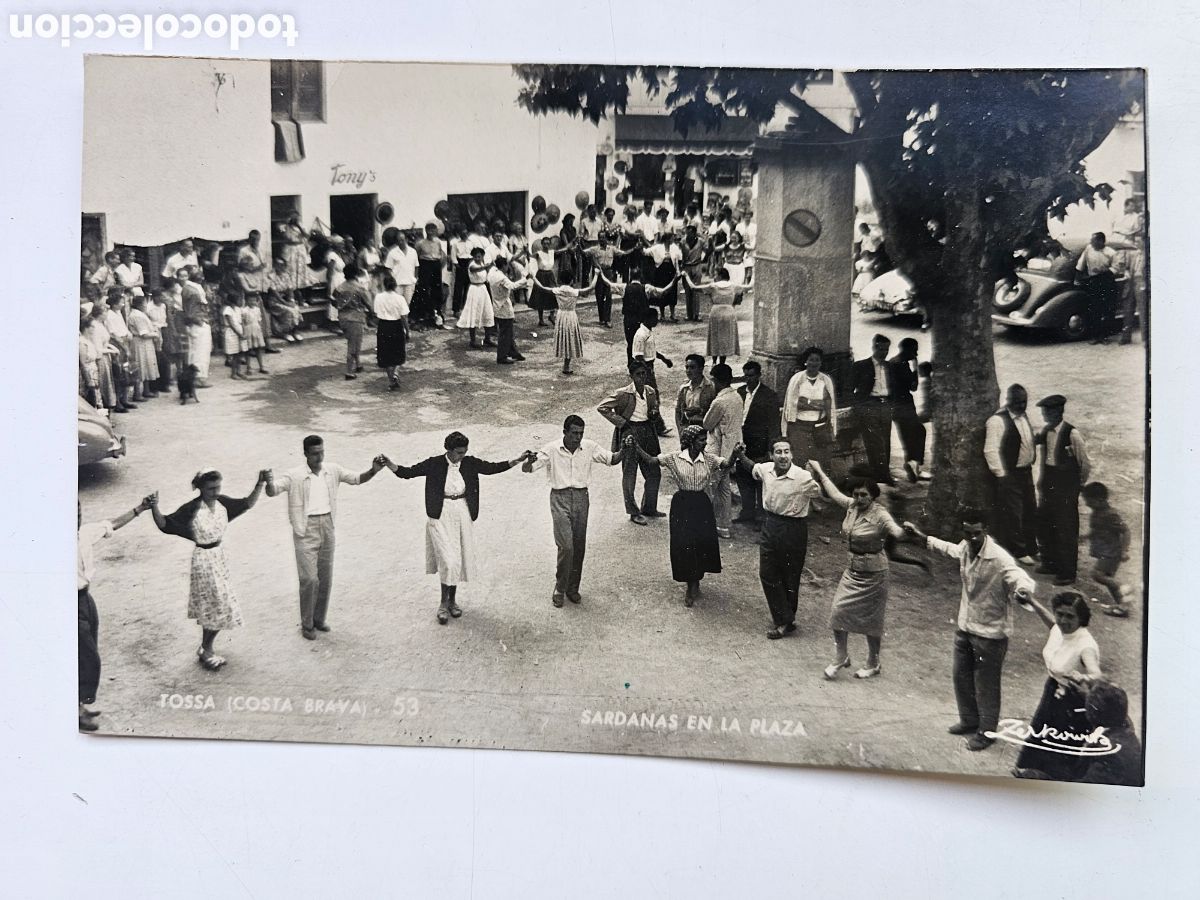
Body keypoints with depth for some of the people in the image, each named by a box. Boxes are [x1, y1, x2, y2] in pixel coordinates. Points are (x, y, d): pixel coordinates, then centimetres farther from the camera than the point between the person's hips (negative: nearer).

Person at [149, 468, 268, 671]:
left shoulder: (222, 502, -5)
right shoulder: (191, 509, -20)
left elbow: (248, 503, 2)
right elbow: (164, 524, -18)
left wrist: (260, 484, -11)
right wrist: (154, 508, -36)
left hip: (219, 555, 6)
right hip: (203, 559, -6)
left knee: (213, 608, 17)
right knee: (219, 608, 1)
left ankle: (206, 649, 33)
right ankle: (205, 651, 20)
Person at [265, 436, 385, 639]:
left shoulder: (332, 470, 1)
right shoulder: (295, 476, -12)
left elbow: (357, 479, 7)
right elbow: (272, 492, -20)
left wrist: (373, 470, -12)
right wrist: (269, 482, -43)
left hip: (327, 527, 5)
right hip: (306, 530, -5)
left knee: (326, 578, 12)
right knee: (309, 579, -5)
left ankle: (319, 619, 29)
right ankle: (307, 624, 11)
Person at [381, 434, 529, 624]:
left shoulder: (470, 463, -1)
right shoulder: (434, 464, -9)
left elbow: (493, 468, 3)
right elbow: (408, 472, -10)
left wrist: (517, 460, -6)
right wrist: (388, 464, -26)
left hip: (463, 515, 4)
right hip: (441, 516, -4)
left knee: (459, 559, 10)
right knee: (448, 559, -10)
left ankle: (453, 599, 27)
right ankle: (443, 603, 6)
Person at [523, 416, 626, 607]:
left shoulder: (589, 447, 0)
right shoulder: (552, 449, -8)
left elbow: (613, 459, 9)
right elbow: (526, 469, -9)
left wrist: (624, 449, -13)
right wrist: (530, 460, -33)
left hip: (581, 497, 3)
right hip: (560, 498, -3)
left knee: (579, 546, 6)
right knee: (566, 545, -11)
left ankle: (573, 588, 22)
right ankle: (560, 588, 7)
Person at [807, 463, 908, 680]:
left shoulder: (880, 516, -22)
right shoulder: (852, 506, -2)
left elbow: (896, 531, -41)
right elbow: (834, 492, 17)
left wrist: (906, 531, -65)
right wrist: (819, 472, 28)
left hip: (873, 574, -6)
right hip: (852, 570, 6)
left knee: (870, 621, 7)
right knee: (838, 613, 3)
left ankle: (873, 664, 29)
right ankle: (840, 658, 23)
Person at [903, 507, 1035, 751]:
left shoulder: (999, 558, -27)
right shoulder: (965, 548, -4)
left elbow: (1020, 577, -42)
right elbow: (950, 549, 19)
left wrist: (1023, 591, -65)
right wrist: (922, 537, 25)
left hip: (990, 633, -7)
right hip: (965, 627, 7)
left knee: (986, 685, 8)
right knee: (961, 676, 21)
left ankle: (987, 732, 27)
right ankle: (969, 720, 41)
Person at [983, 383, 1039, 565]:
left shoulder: (1023, 416, 9)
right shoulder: (997, 420, -19)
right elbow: (990, 450, -22)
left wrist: (1030, 467, 15)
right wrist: (1002, 475, -20)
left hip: (1025, 472, 9)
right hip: (1009, 475, -9)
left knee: (1030, 512, 17)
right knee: (1013, 515, 0)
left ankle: (1031, 549, 31)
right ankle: (1019, 552, 12)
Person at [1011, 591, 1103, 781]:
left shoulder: (1085, 645, -34)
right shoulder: (1058, 629, -12)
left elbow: (1097, 675, -49)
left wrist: (1084, 679, -70)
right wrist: (1032, 603, 16)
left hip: (1073, 703, -8)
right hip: (1053, 692, 8)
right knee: (1040, 731, 29)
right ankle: (1033, 770, 55)